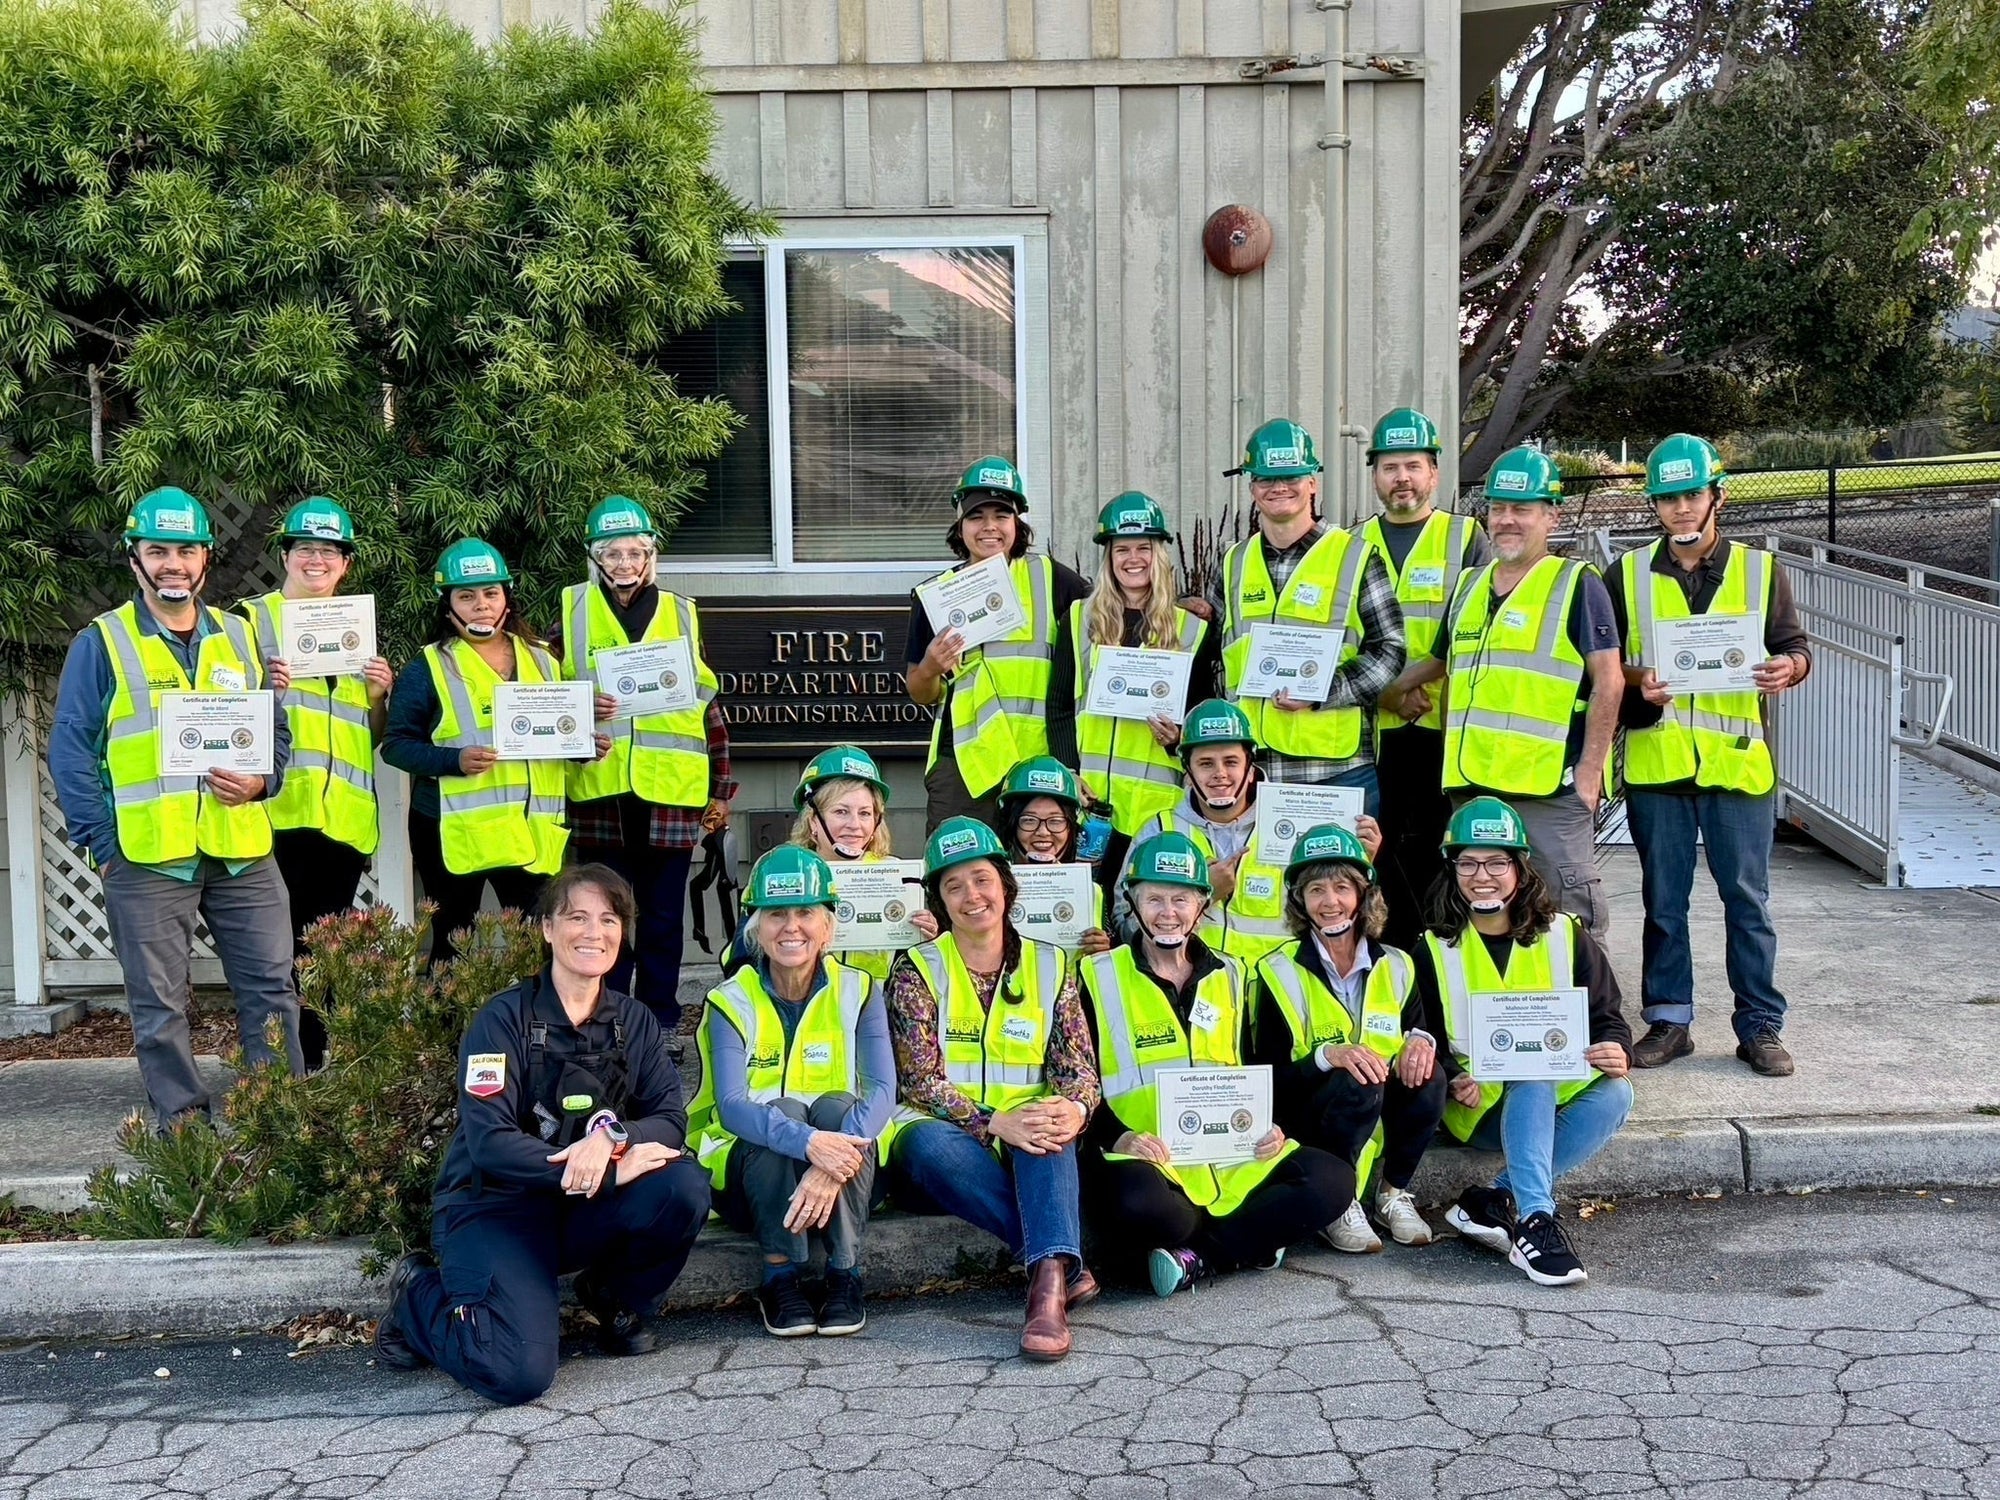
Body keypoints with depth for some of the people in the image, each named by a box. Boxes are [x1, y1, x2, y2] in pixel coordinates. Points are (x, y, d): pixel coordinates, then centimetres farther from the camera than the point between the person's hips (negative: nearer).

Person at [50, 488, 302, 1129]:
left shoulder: (239, 637, 12)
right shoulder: (102, 642, 1)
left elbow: (276, 730, 17)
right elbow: (71, 749, -2)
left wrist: (261, 780, -5)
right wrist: (101, 842, -9)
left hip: (243, 852, 3)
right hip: (147, 858, -3)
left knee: (271, 989, 5)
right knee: (160, 1007, 4)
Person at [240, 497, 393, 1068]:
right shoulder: (251, 620, 5)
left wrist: (379, 695, 2)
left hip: (344, 820, 5)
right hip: (279, 811, -5)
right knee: (279, 951, -9)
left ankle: (312, 1071, 18)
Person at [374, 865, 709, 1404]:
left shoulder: (634, 1021, 6)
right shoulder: (504, 1019, -10)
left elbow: (670, 1119, -4)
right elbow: (489, 1142, -19)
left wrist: (613, 1134, -27)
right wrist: (609, 1172, -25)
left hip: (583, 1213, 5)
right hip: (494, 1207, -5)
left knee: (685, 1187, -25)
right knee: (520, 1373, -26)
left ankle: (618, 1301, 5)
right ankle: (418, 1296, 6)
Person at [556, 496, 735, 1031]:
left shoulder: (681, 614, 11)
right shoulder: (573, 609, 8)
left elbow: (709, 704, 12)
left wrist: (720, 788, 9)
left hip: (669, 790, 1)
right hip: (598, 788, 0)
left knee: (664, 913, 7)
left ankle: (661, 1020, 17)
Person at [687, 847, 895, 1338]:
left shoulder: (858, 992, -3)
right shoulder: (732, 1002, -8)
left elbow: (883, 1088, -18)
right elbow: (731, 1106, -23)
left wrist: (834, 1157, -39)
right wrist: (809, 1143, -43)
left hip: (842, 1169, 1)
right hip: (748, 1175, -1)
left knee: (838, 1108, -30)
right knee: (783, 1111, -32)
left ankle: (845, 1275, -21)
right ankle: (780, 1279, -21)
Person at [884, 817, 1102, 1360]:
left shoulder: (1051, 967, 10)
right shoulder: (916, 972, 2)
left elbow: (1078, 1067, 1)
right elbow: (921, 1082, -8)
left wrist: (1073, 1109, -25)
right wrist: (995, 1123, -26)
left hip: (1030, 1151, 1)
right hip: (952, 1141, -1)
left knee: (1050, 1118, -34)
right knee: (929, 1141, -37)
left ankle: (1049, 1278, -50)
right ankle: (1065, 1259, -34)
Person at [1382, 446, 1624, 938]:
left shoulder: (1576, 584, -2)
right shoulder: (1469, 585, 17)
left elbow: (1608, 680, -8)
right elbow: (1439, 663, 30)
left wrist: (1590, 768, -13)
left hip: (1552, 785, -7)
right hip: (1472, 786, 7)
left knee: (1572, 912, -4)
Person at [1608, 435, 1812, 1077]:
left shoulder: (1760, 569, 7)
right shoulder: (1629, 574, 9)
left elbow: (1796, 645, 6)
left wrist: (1788, 669, -16)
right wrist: (1636, 679, -12)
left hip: (1738, 760, -1)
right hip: (1656, 761, 1)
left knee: (1748, 900, 2)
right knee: (1663, 900, 8)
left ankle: (1760, 1026, 11)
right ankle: (1667, 1020, 17)